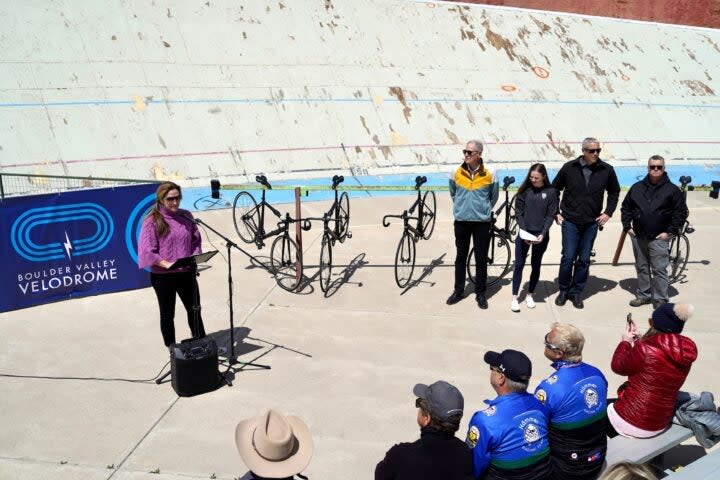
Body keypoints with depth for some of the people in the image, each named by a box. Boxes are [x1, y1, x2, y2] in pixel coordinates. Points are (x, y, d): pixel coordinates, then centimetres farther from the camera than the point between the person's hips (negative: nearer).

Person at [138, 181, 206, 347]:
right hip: (162, 276, -4)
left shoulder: (186, 216, 3)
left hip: (186, 273, 4)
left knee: (195, 310, 13)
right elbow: (147, 251, -13)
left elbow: (196, 240, 9)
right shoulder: (152, 221, -10)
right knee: (167, 314, 11)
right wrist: (166, 264, -23)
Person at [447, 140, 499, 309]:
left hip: (481, 222, -2)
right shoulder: (457, 174, -2)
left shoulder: (489, 176, -7)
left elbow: (494, 197, 9)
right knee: (460, 257, 11)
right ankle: (458, 291, 22)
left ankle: (480, 293, 17)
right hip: (461, 221, 2)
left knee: (481, 259, 5)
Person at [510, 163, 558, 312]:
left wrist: (543, 234, -15)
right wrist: (524, 232, -13)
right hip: (523, 233, 0)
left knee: (536, 265, 10)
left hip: (541, 234, 0)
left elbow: (550, 215, -3)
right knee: (519, 265, -1)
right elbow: (518, 212, -2)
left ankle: (530, 295, 23)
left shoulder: (551, 192, -2)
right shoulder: (525, 190, 0)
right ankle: (514, 298, 4)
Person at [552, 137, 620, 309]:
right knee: (568, 257, -3)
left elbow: (614, 192, 15)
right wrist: (556, 213, 2)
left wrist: (608, 212, 6)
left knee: (584, 260, 7)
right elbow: (555, 189, 7)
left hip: (592, 223, 2)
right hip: (570, 221, -2)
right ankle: (563, 290, 15)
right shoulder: (569, 167, -5)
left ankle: (576, 292, 20)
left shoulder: (607, 170, -1)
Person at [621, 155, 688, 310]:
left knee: (659, 270, -2)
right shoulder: (637, 187, 7)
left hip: (659, 238, -4)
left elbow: (681, 212, -2)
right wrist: (627, 226, 6)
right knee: (641, 268, 14)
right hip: (638, 237, 4)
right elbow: (625, 207, 15)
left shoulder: (672, 189, -3)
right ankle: (643, 295, 26)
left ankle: (660, 299, 8)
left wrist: (669, 232, -8)